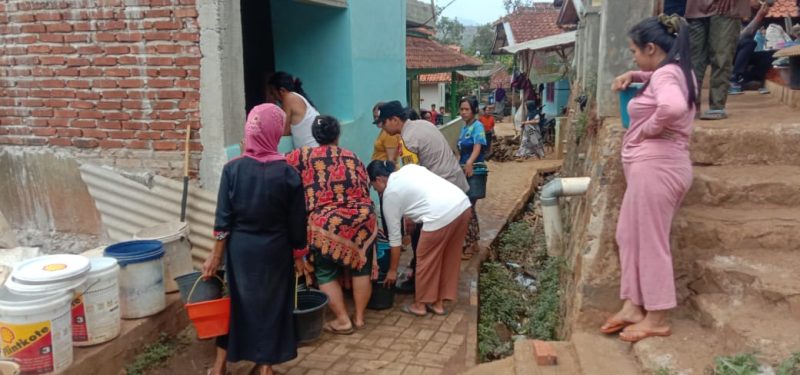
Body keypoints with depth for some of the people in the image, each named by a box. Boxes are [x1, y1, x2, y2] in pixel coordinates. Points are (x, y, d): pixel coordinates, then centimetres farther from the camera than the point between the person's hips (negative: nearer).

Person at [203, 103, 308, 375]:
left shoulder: (232, 169, -10)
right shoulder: (287, 173, -12)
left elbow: (223, 219, -7)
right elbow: (296, 222, -6)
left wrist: (215, 255, 1)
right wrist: (299, 256, 6)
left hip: (240, 248, 2)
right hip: (274, 251, -1)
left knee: (235, 301, 17)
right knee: (271, 304, 12)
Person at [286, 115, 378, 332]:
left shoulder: (303, 156, 6)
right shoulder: (353, 158, 17)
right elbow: (365, 188, 18)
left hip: (327, 224, -3)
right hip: (362, 220, 3)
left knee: (326, 273, 13)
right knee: (361, 269, 17)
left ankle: (343, 320, 16)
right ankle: (360, 317, 25)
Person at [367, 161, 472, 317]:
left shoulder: (390, 194, 6)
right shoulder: (409, 168, 24)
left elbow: (394, 236, 10)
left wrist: (392, 270, 20)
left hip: (442, 215, -8)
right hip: (463, 204, 8)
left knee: (426, 259, 11)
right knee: (449, 258, 19)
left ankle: (420, 305, 25)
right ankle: (438, 303, 30)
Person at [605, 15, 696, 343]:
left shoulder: (665, 75, -15)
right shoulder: (676, 71, 15)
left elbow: (673, 106, -37)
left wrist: (649, 129, -19)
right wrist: (634, 77, 21)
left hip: (655, 166, -11)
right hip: (657, 166, 11)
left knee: (650, 242, -1)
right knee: (629, 236, 15)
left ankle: (657, 318, 10)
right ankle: (633, 306, 20)